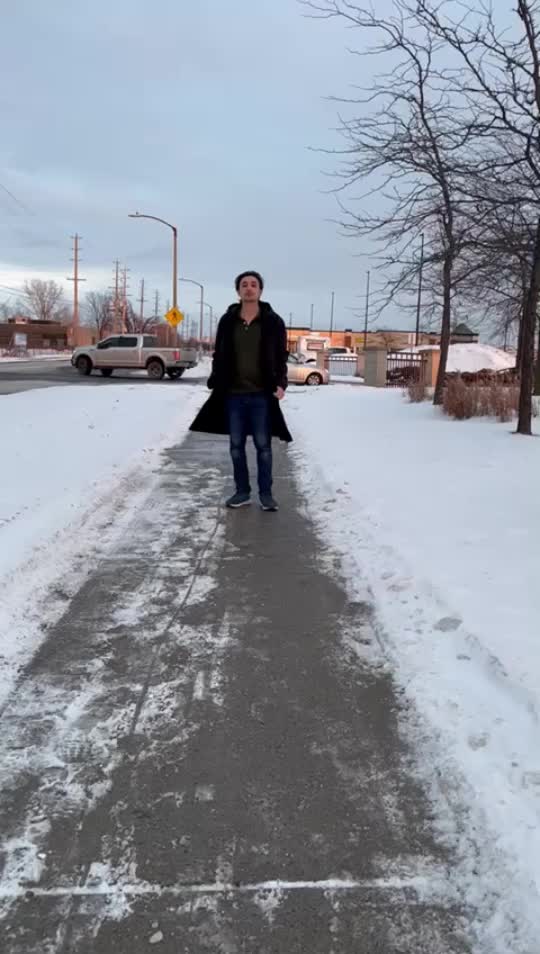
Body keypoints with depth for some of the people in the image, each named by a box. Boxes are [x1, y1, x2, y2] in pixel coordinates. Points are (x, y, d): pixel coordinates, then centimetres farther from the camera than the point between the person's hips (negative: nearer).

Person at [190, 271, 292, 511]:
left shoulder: (273, 322, 0)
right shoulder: (227, 321, 6)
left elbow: (281, 357, 2)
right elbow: (219, 356, 10)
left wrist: (280, 384, -12)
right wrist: (215, 384, 0)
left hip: (261, 395, -2)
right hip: (233, 395, 3)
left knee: (263, 445, 2)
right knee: (236, 445, 8)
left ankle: (266, 493, 12)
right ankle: (242, 492, 19)